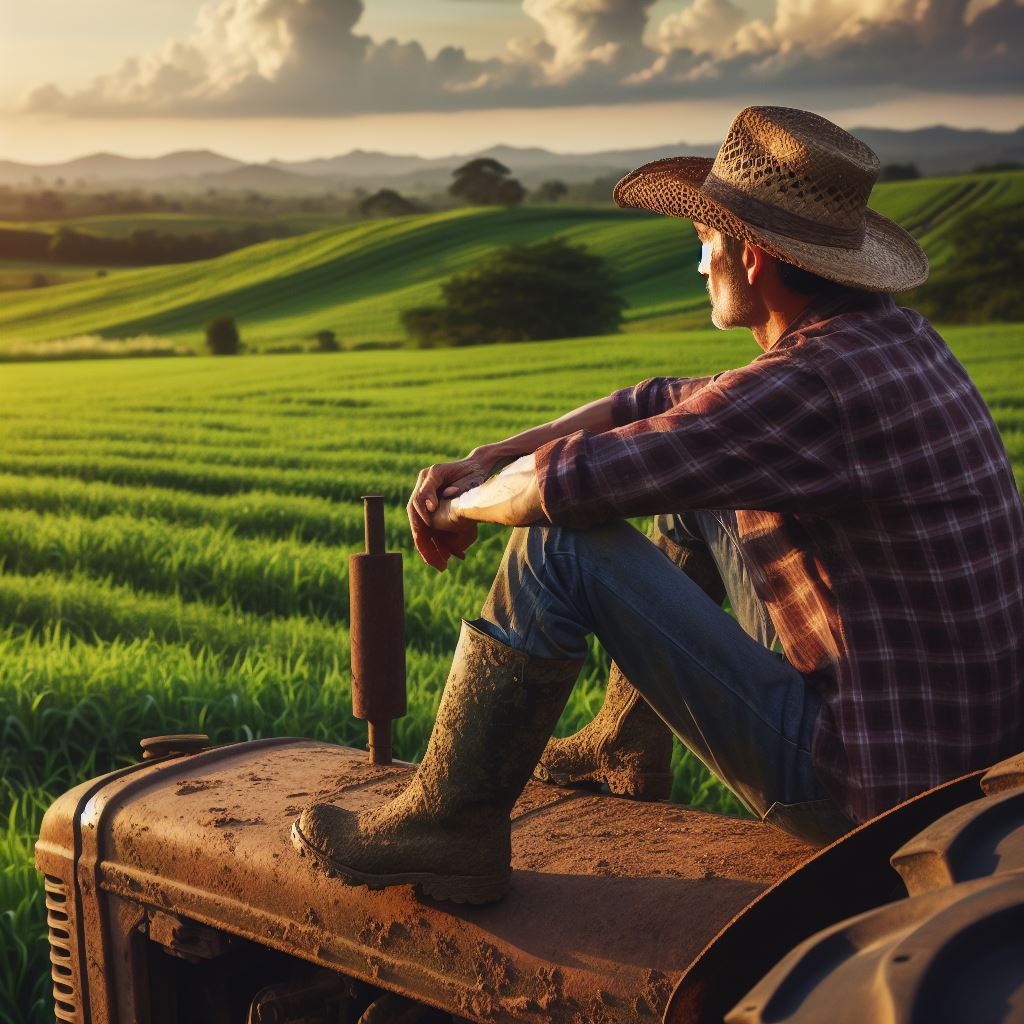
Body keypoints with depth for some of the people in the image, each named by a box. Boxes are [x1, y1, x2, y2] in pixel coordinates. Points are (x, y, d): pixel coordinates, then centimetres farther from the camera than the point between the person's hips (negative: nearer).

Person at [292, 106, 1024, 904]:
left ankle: (450, 823, 2)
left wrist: (463, 507, 0)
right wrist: (480, 461, 6)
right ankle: (629, 746, 32)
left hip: (866, 792, -9)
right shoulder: (895, 337, 5)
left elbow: (565, 481, -23)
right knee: (691, 484, 20)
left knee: (565, 544, -12)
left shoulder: (812, 389, -25)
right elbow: (661, 408, 13)